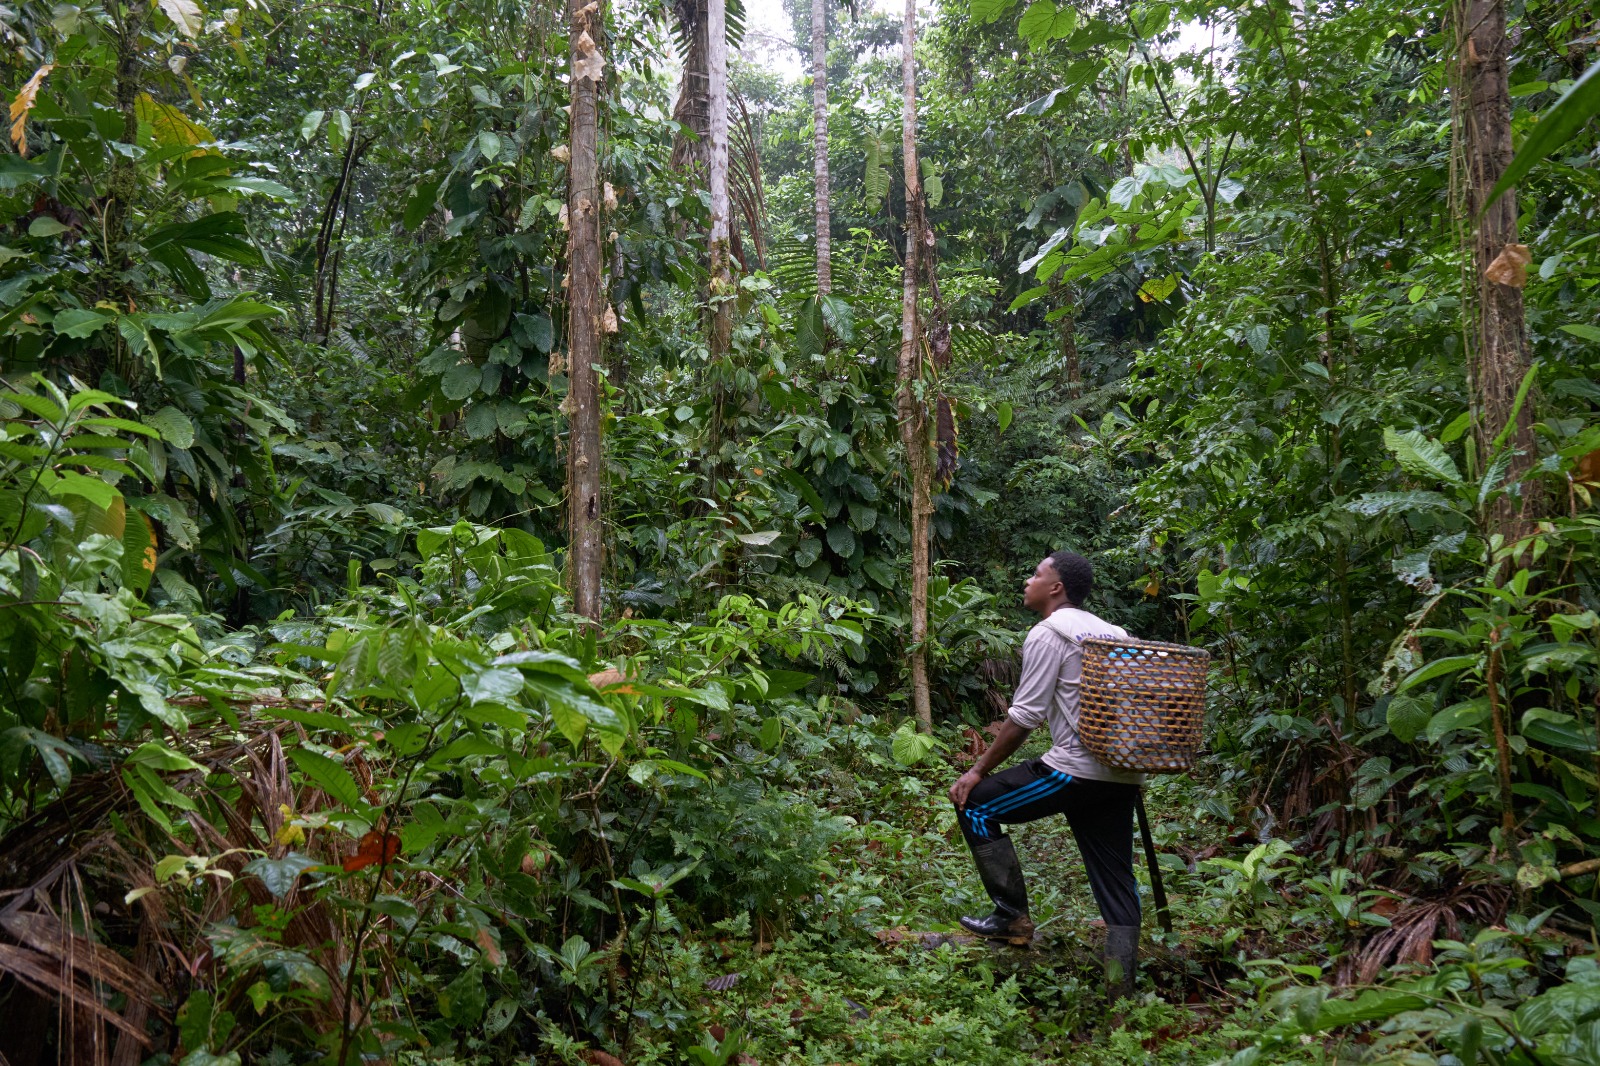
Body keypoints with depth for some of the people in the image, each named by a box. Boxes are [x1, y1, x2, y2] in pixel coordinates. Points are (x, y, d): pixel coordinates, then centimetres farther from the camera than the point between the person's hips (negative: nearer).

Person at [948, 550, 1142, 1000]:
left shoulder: (1048, 633, -5)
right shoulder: (1112, 632, 18)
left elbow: (1024, 717, -9)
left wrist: (978, 770, -2)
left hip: (1076, 769, -8)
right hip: (1125, 776, 8)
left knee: (976, 804, 5)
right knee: (1116, 879, 12)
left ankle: (1013, 916, 8)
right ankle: (1120, 987, 9)